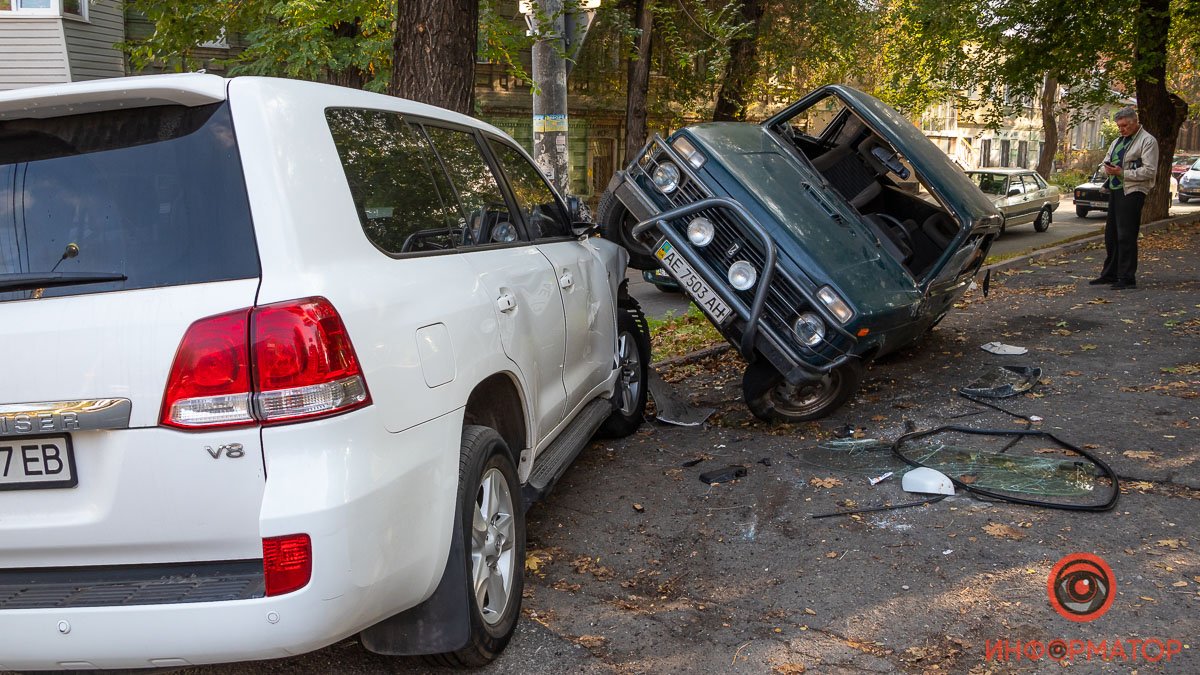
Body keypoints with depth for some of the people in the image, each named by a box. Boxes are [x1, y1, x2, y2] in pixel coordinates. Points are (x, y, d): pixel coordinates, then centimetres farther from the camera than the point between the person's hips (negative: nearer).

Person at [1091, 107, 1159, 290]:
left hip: (1132, 192, -9)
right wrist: (1108, 168, 3)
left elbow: (1149, 171, -15)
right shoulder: (1117, 141, 18)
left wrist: (1122, 173, -19)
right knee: (1111, 234, 13)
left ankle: (1127, 278, -5)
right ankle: (1109, 274, 22)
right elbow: (1107, 160, 28)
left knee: (1126, 236, -10)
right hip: (1115, 190, 9)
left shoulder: (1147, 141, -7)